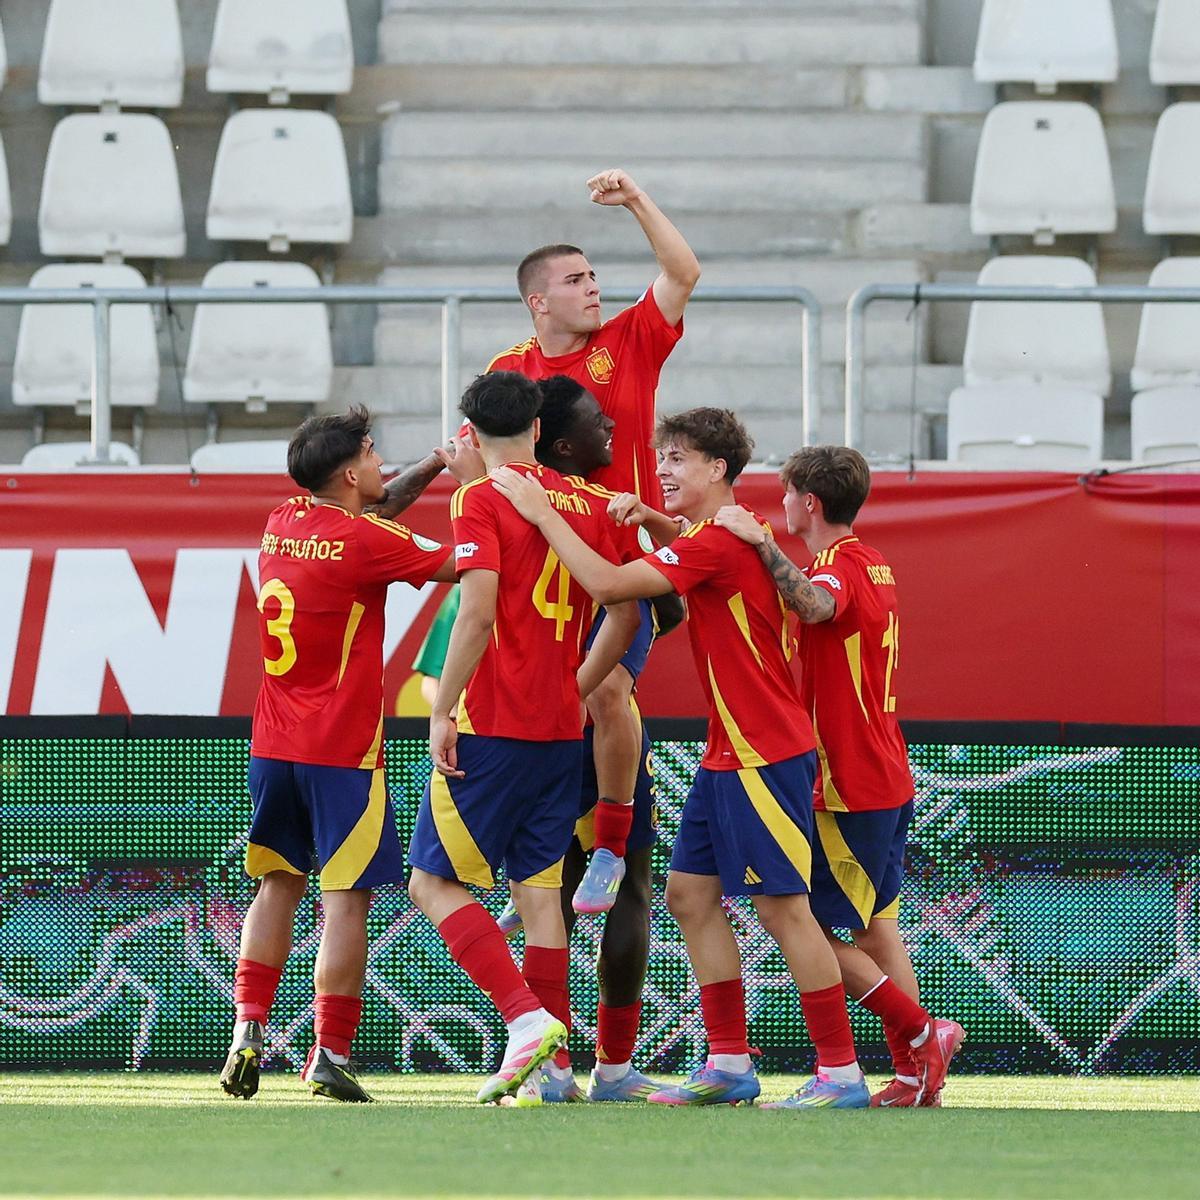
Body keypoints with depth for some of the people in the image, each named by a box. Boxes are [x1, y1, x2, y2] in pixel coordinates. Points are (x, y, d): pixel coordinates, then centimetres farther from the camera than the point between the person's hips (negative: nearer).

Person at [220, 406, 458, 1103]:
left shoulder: (282, 525, 8)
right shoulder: (363, 542, -13)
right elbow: (461, 565, -9)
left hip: (273, 749, 7)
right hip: (342, 751, -7)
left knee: (279, 885, 17)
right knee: (347, 898, -3)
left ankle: (249, 1032, 7)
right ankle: (331, 1055, -4)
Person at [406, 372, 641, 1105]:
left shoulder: (480, 502, -8)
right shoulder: (588, 504, 10)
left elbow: (478, 613, -19)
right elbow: (624, 617, 13)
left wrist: (443, 711, -14)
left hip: (493, 725, -6)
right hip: (562, 729, 6)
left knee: (434, 881, 0)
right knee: (539, 887, 9)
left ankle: (527, 1017, -15)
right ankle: (552, 1066, 5)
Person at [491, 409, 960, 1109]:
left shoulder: (720, 543, -18)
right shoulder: (718, 540, 13)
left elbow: (609, 584, -24)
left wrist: (542, 512, -16)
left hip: (764, 756, -10)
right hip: (729, 755, 10)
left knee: (782, 906, -8)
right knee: (692, 894, 10)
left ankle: (842, 1073, -4)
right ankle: (730, 1064, 13)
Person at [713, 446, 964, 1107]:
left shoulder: (839, 566, -16)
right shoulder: (873, 563, 16)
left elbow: (813, 604, -41)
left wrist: (761, 541, -43)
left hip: (847, 791, -10)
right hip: (885, 780, 10)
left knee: (805, 925, -5)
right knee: (877, 926, 10)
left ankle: (923, 1031, -5)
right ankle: (914, 1076, 8)